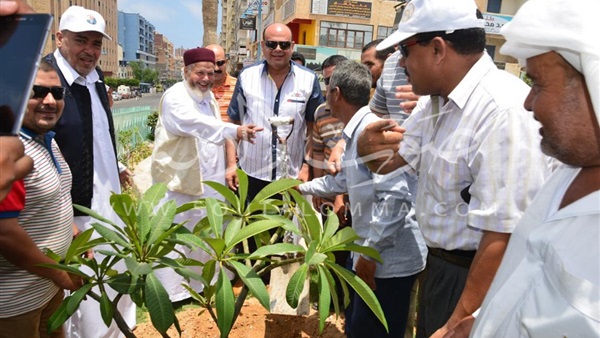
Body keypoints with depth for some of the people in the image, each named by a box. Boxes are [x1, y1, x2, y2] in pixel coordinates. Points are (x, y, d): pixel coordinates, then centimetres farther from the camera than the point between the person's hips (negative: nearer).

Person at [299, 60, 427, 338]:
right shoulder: (355, 132, 12)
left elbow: (395, 196, -29)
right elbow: (344, 181, 30)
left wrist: (370, 252, -23)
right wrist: (302, 187, 40)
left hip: (390, 259, -10)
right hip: (375, 254, 10)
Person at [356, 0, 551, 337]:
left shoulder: (504, 111, -27)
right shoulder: (436, 100, 3)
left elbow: (505, 235, -28)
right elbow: (393, 163, 12)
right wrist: (369, 147, -12)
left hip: (479, 279, -8)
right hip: (440, 266, 8)